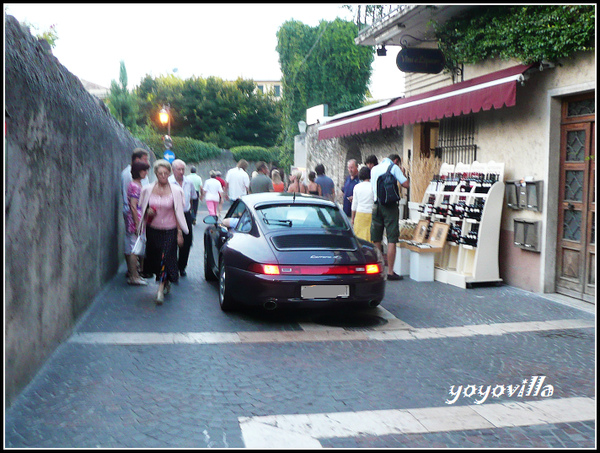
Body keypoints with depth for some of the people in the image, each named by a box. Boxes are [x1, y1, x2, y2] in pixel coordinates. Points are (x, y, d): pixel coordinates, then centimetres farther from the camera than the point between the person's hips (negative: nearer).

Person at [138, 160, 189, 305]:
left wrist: (179, 233, -1)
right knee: (154, 258, 9)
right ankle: (165, 282, 35)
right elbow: (142, 209, 13)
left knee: (165, 258, -12)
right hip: (152, 230, 3)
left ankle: (161, 290, -11)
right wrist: (148, 212, -11)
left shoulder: (175, 191, -2)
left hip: (169, 230, -3)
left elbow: (178, 213, 1)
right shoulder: (147, 189, 2)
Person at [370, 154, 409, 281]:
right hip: (390, 206, -5)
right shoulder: (394, 167, -2)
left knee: (376, 240, 9)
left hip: (376, 205, 5)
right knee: (391, 239, -4)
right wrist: (402, 174, 9)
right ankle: (390, 272, -6)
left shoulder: (374, 169, 15)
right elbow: (406, 184, -7)